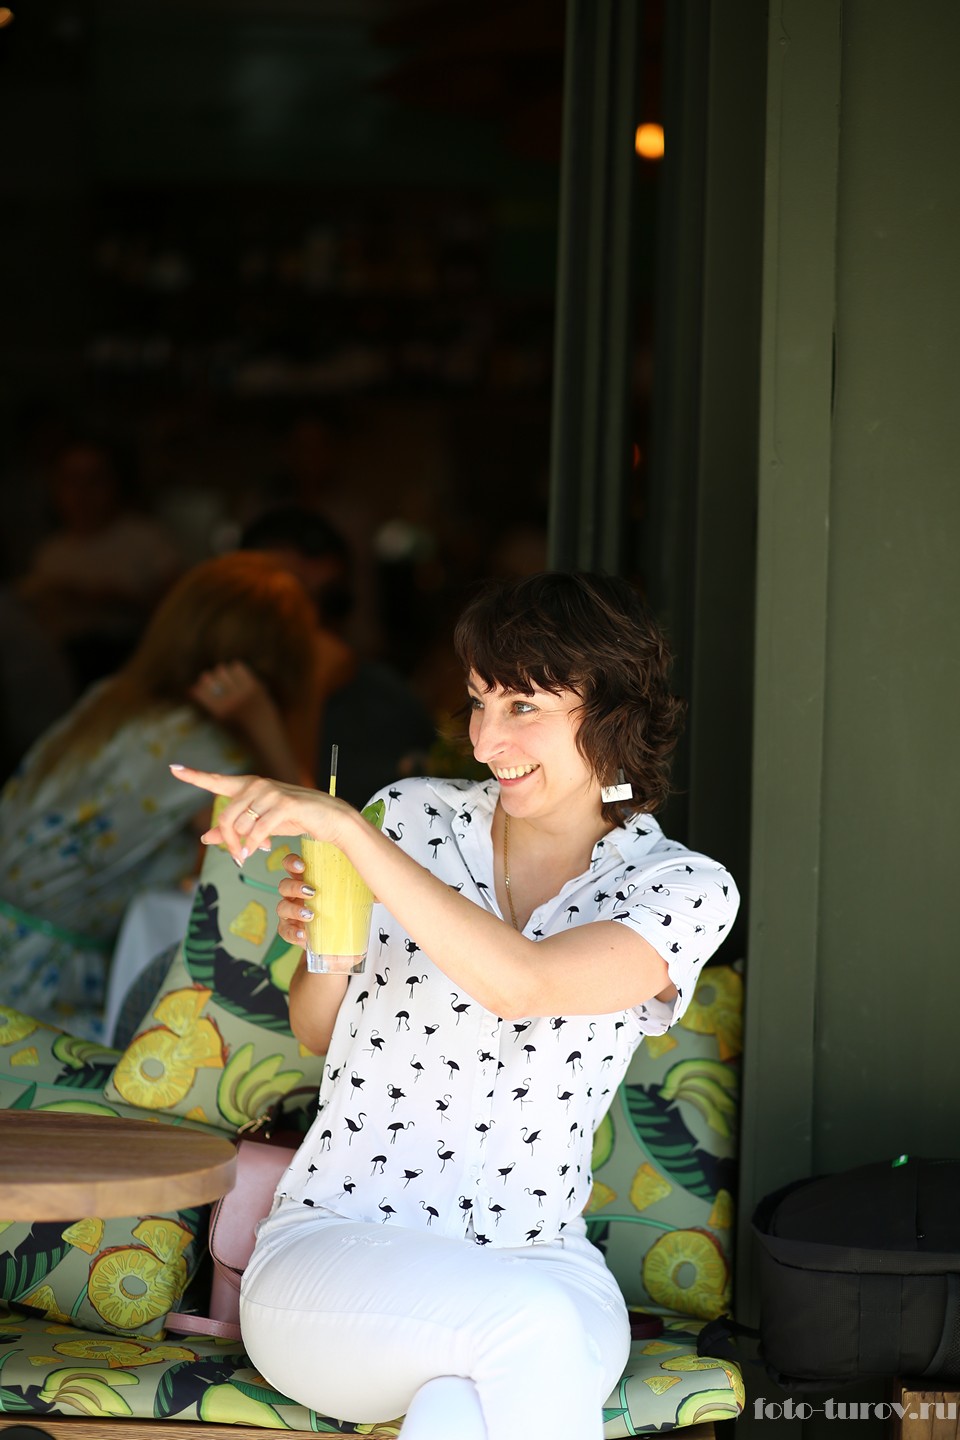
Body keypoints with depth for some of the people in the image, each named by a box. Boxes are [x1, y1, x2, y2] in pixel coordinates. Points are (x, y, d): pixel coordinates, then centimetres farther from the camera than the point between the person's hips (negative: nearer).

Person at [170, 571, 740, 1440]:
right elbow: (319, 1032, 17)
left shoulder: (686, 889, -3)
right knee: (534, 1325, -34)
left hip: (541, 1263, 0)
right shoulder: (414, 821, 3)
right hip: (332, 1250, 1)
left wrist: (342, 825, -28)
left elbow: (520, 984, -24)